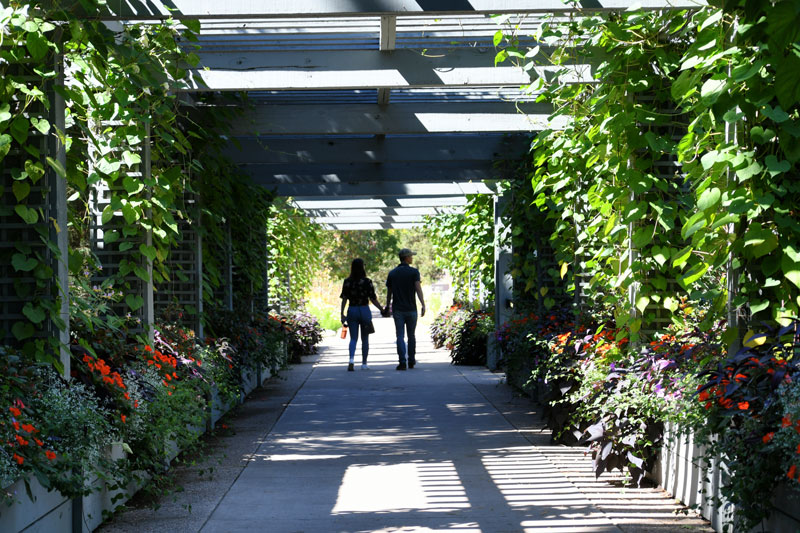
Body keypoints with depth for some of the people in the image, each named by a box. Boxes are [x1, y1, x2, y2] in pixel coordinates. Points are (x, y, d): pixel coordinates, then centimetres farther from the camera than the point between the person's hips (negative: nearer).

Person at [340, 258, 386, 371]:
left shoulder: (347, 282, -2)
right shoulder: (367, 282, -9)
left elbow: (344, 299, -4)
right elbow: (373, 299, -7)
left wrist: (342, 314, -1)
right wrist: (382, 310, 5)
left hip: (352, 311, 2)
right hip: (364, 311, -2)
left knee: (353, 338, 7)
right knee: (365, 339, 11)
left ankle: (351, 359, -17)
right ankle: (364, 364, 16)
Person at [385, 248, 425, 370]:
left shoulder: (392, 273, 6)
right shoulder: (414, 272, -4)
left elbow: (389, 292, 10)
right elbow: (418, 288, -16)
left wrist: (387, 307, 21)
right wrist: (423, 305, -22)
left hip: (397, 310, 1)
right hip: (411, 309, -1)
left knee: (400, 336, -2)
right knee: (411, 335, 13)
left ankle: (403, 362, -14)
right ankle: (411, 361, 22)